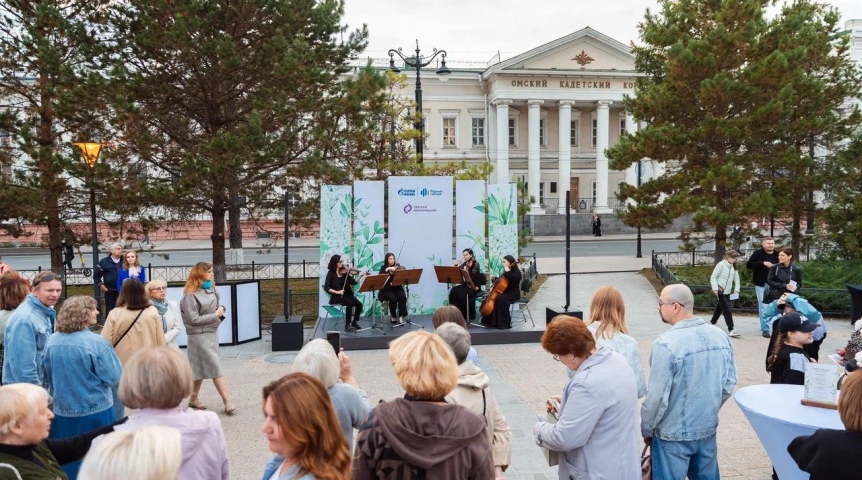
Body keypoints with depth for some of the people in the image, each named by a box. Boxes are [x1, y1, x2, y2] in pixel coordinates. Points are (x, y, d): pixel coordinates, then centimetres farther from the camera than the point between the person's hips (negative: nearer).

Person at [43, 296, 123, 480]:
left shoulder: (52, 341, -2)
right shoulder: (95, 342, -19)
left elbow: (47, 376, 11)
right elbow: (114, 378, -16)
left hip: (63, 411, 5)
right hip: (95, 411, -5)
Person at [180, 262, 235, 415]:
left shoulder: (211, 288, 5)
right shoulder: (190, 294, -17)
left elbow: (216, 305, 20)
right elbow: (194, 319, -18)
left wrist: (220, 308, -2)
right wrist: (215, 316, -16)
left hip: (212, 332, 7)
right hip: (199, 334, -7)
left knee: (202, 367, 14)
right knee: (215, 367, -7)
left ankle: (193, 399, 26)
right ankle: (227, 402, -3)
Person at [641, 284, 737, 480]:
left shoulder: (666, 344, -24)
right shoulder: (721, 336, -3)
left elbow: (657, 396, -20)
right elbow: (729, 383, 6)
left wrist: (646, 429, -4)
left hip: (674, 434, -6)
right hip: (708, 428, 6)